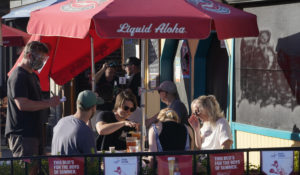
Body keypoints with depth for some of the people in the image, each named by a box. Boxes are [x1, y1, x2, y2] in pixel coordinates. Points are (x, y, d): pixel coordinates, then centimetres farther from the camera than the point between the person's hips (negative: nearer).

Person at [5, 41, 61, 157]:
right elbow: (22, 104, -22)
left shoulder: (33, 76, 20)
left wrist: (50, 101, 8)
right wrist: (48, 103, -16)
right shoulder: (18, 76, -12)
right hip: (22, 135, -10)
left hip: (34, 132, 10)